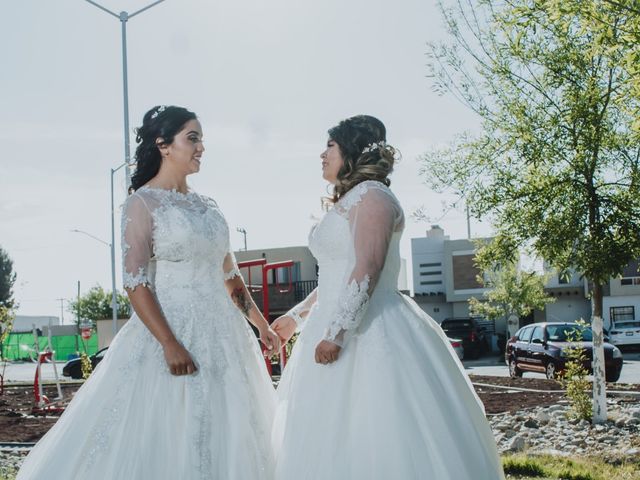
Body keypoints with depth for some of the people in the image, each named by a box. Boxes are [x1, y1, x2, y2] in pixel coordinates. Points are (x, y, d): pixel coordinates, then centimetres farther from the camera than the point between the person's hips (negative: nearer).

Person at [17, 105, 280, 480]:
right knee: (165, 439, -4)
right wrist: (170, 344, -22)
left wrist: (261, 324, 18)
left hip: (221, 333, 7)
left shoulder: (207, 206, 13)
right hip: (173, 329, -7)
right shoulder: (143, 203, -6)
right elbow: (137, 282, -14)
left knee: (225, 438, 9)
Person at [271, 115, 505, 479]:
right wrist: (296, 317, 29)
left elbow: (367, 271, -21)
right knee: (337, 442, 9)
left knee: (377, 440, -8)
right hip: (339, 324, 10)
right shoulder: (347, 202, 20)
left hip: (367, 332, -10)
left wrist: (335, 331, -26)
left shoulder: (371, 196, -9)